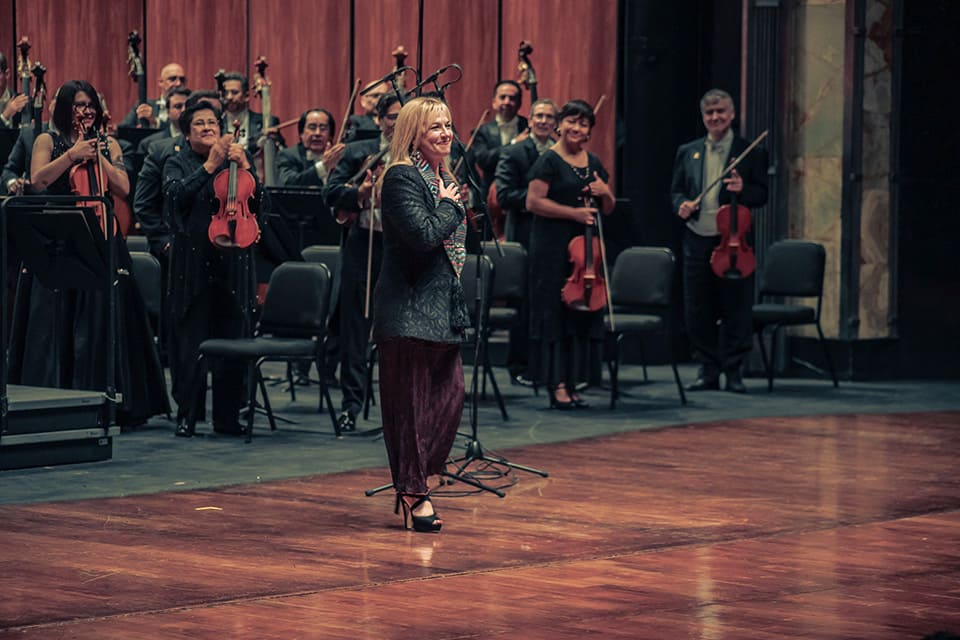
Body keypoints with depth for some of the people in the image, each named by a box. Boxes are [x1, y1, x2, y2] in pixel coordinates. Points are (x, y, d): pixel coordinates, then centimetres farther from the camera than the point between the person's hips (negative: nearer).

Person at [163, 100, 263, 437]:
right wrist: (211, 165, -18)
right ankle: (186, 416, 4)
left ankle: (227, 416, 10)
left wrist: (244, 166, -9)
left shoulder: (232, 163, 13)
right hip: (192, 261, -2)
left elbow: (256, 203, 2)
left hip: (229, 260, 2)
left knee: (231, 339, 3)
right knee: (190, 342, -2)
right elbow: (177, 195, -15)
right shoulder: (178, 164, 6)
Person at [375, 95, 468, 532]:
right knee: (410, 402, -2)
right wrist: (448, 205, -9)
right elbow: (426, 235, -25)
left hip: (441, 307, 9)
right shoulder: (402, 178, -13)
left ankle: (415, 480, 21)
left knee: (450, 394, 9)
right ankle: (413, 494, 5)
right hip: (409, 309, -9)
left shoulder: (443, 178, 16)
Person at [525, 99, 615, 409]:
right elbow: (534, 202, -13)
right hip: (553, 247, -7)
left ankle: (571, 382, 10)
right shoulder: (549, 161, -5)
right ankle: (557, 384, -4)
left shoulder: (594, 163, 14)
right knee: (554, 312, -5)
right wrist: (574, 213, -18)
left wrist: (605, 193, -2)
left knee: (583, 313, 5)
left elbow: (608, 209, 20)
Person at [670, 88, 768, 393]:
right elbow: (676, 191, 17)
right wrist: (681, 205, -5)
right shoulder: (687, 152, 13)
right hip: (697, 241, 3)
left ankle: (733, 371, 7)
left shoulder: (751, 153, 3)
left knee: (736, 309, -1)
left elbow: (762, 195, 1)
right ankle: (708, 370, 14)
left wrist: (742, 190, -19)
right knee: (697, 310, 4)